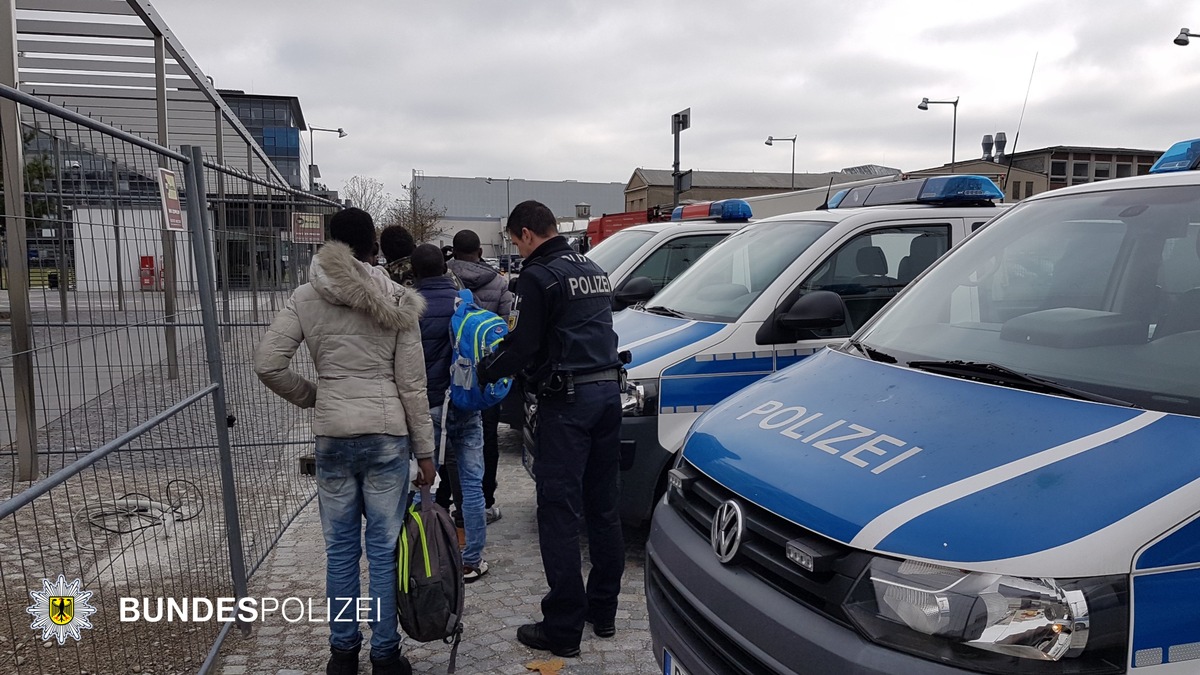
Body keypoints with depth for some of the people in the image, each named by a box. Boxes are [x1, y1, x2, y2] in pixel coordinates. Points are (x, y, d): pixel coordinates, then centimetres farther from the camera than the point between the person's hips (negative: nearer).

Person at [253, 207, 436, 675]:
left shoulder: (305, 298, 1)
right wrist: (425, 451, 4)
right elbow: (412, 385, -2)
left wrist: (311, 396, 13)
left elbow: (267, 365, -4)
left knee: (340, 548, 13)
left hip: (331, 434, 1)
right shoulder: (395, 301, -2)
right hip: (387, 432, -1)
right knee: (383, 548, 7)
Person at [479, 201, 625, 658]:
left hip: (566, 401, -8)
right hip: (607, 391, 9)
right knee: (603, 508, 15)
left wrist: (484, 370, 5)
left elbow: (523, 346, -14)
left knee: (560, 514, -2)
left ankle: (563, 629, 4)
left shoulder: (538, 277, -10)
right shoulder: (594, 272, 17)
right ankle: (603, 611, 26)